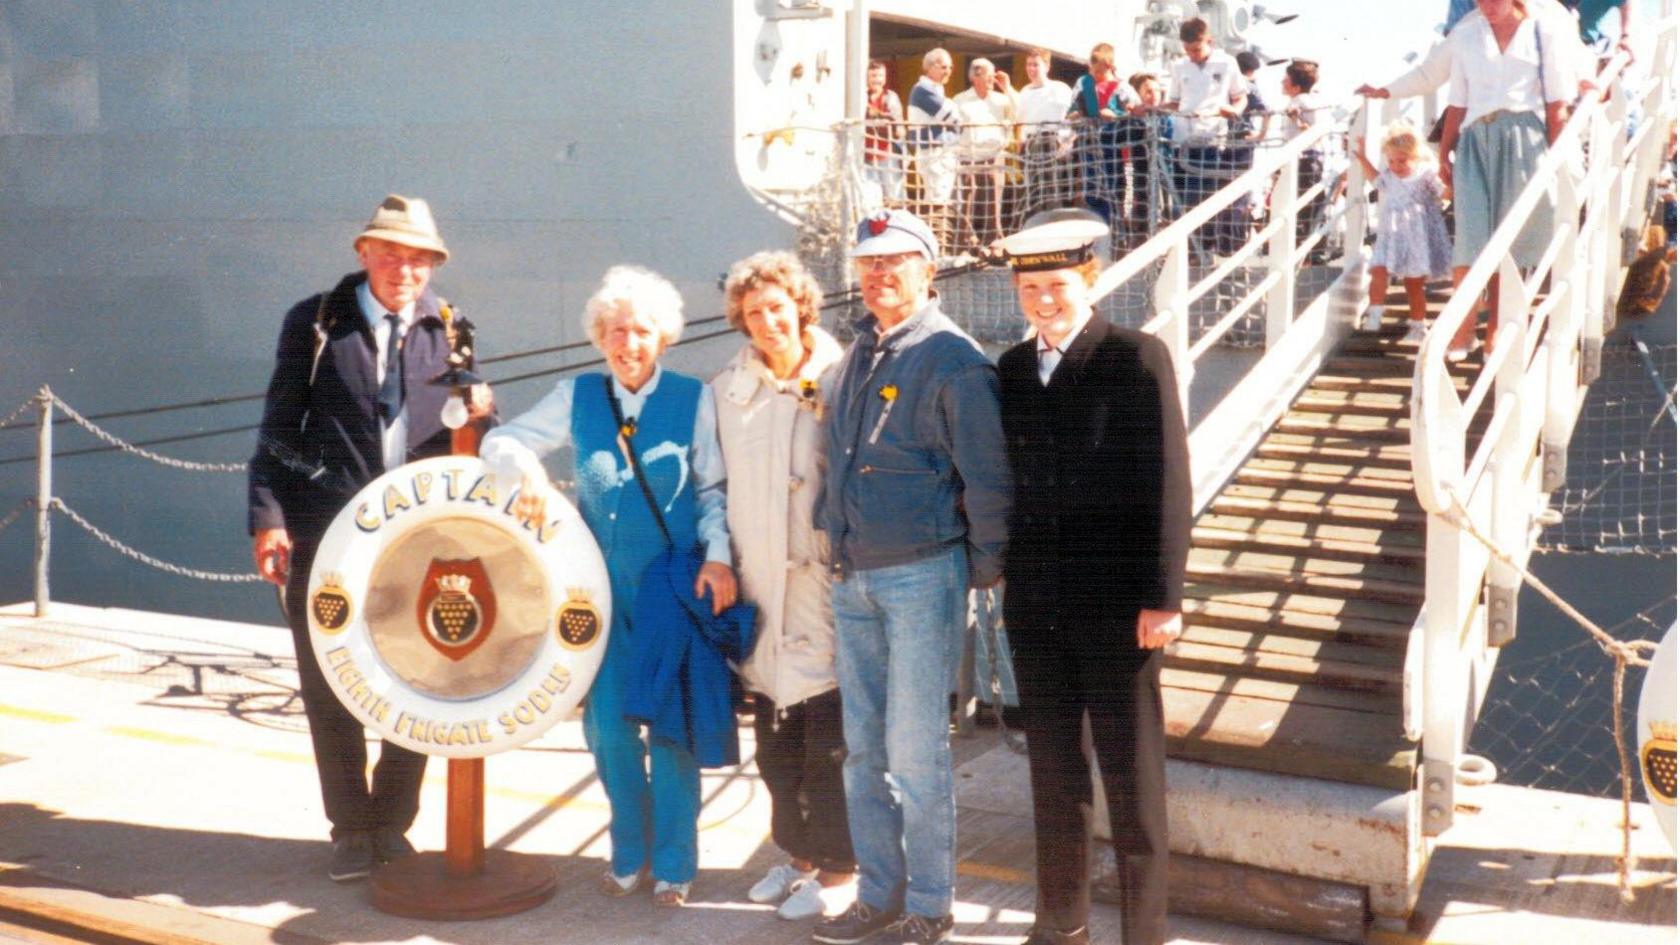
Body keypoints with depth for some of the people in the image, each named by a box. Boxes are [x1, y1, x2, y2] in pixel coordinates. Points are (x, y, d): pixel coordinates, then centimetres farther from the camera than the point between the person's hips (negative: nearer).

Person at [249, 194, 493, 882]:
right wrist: (268, 518, -8)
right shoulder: (315, 323, 2)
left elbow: (464, 431, 13)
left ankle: (393, 823, 24)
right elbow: (278, 428, 0)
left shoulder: (447, 330, 7)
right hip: (325, 538, -1)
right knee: (329, 691, 6)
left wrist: (478, 414, -10)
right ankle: (352, 830, 21)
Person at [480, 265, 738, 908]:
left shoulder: (693, 399, -1)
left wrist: (718, 557, -11)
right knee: (608, 722, 5)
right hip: (604, 582, 2)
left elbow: (713, 489, 2)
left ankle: (673, 863, 17)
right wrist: (528, 468, -16)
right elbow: (501, 443, 5)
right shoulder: (576, 397, 5)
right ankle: (629, 854, 24)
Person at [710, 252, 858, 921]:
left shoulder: (842, 383, -5)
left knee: (828, 738, 0)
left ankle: (838, 869, 14)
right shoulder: (727, 391, 9)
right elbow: (715, 485, 13)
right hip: (760, 588, 5)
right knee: (775, 737, 14)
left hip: (826, 586, -5)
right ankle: (799, 853, 30)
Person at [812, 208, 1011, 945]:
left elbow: (986, 477, -11)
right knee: (864, 748, 13)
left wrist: (984, 570, -8)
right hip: (853, 578, 7)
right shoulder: (860, 351, 11)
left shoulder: (952, 360, -11)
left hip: (921, 576, -7)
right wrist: (834, 532, 16)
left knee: (916, 752, -1)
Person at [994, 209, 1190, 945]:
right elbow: (1008, 480, 11)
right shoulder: (1012, 368, 8)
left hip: (1116, 605, -5)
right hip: (1035, 604, 5)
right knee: (1052, 771, 14)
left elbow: (1167, 485, -11)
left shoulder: (1137, 359, -8)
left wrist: (1162, 598, -14)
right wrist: (1004, 574, 5)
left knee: (1132, 775, 4)